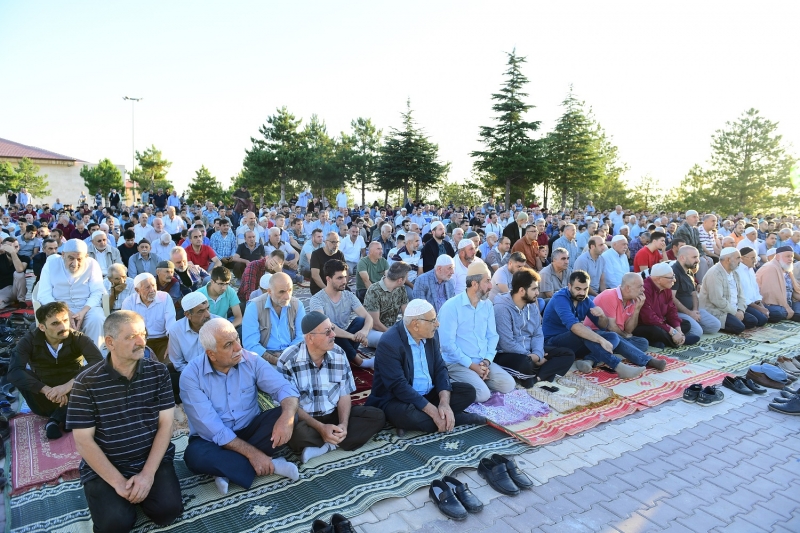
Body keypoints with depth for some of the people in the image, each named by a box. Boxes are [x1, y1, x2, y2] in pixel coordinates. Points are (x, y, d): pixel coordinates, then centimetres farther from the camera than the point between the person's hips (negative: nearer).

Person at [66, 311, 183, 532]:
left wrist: (147, 473, -14)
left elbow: (165, 425, -5)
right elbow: (83, 441, -9)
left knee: (168, 509, -18)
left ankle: (141, 486, 13)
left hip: (153, 459, 2)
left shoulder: (158, 372, -5)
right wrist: (118, 481, -15)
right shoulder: (86, 382, -11)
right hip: (104, 467, -1)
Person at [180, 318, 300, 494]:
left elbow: (284, 387, -18)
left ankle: (229, 470, -19)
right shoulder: (191, 375, -18)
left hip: (249, 429, 3)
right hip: (214, 440, -2)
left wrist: (287, 417, -40)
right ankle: (271, 465, -20)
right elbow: (212, 428, -23)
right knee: (195, 455, -34)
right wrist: (251, 452, -28)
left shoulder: (251, 361, -10)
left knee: (285, 415, -22)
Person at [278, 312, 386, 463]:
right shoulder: (288, 360, -17)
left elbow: (344, 394, 0)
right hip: (305, 418, -4)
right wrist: (320, 427, -27)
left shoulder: (339, 354, -4)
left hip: (333, 414, 5)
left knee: (377, 416, -12)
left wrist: (343, 425, -18)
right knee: (298, 435, -39)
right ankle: (336, 442, -10)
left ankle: (327, 446, -20)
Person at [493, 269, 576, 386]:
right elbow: (507, 344, -23)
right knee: (525, 364, -41)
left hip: (529, 352, 9)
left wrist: (537, 354, -14)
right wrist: (532, 358, -17)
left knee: (568, 354, -1)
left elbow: (538, 334, 6)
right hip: (507, 354, -9)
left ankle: (535, 378, -20)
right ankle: (540, 376, -7)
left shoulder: (532, 305, 6)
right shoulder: (502, 308, -20)